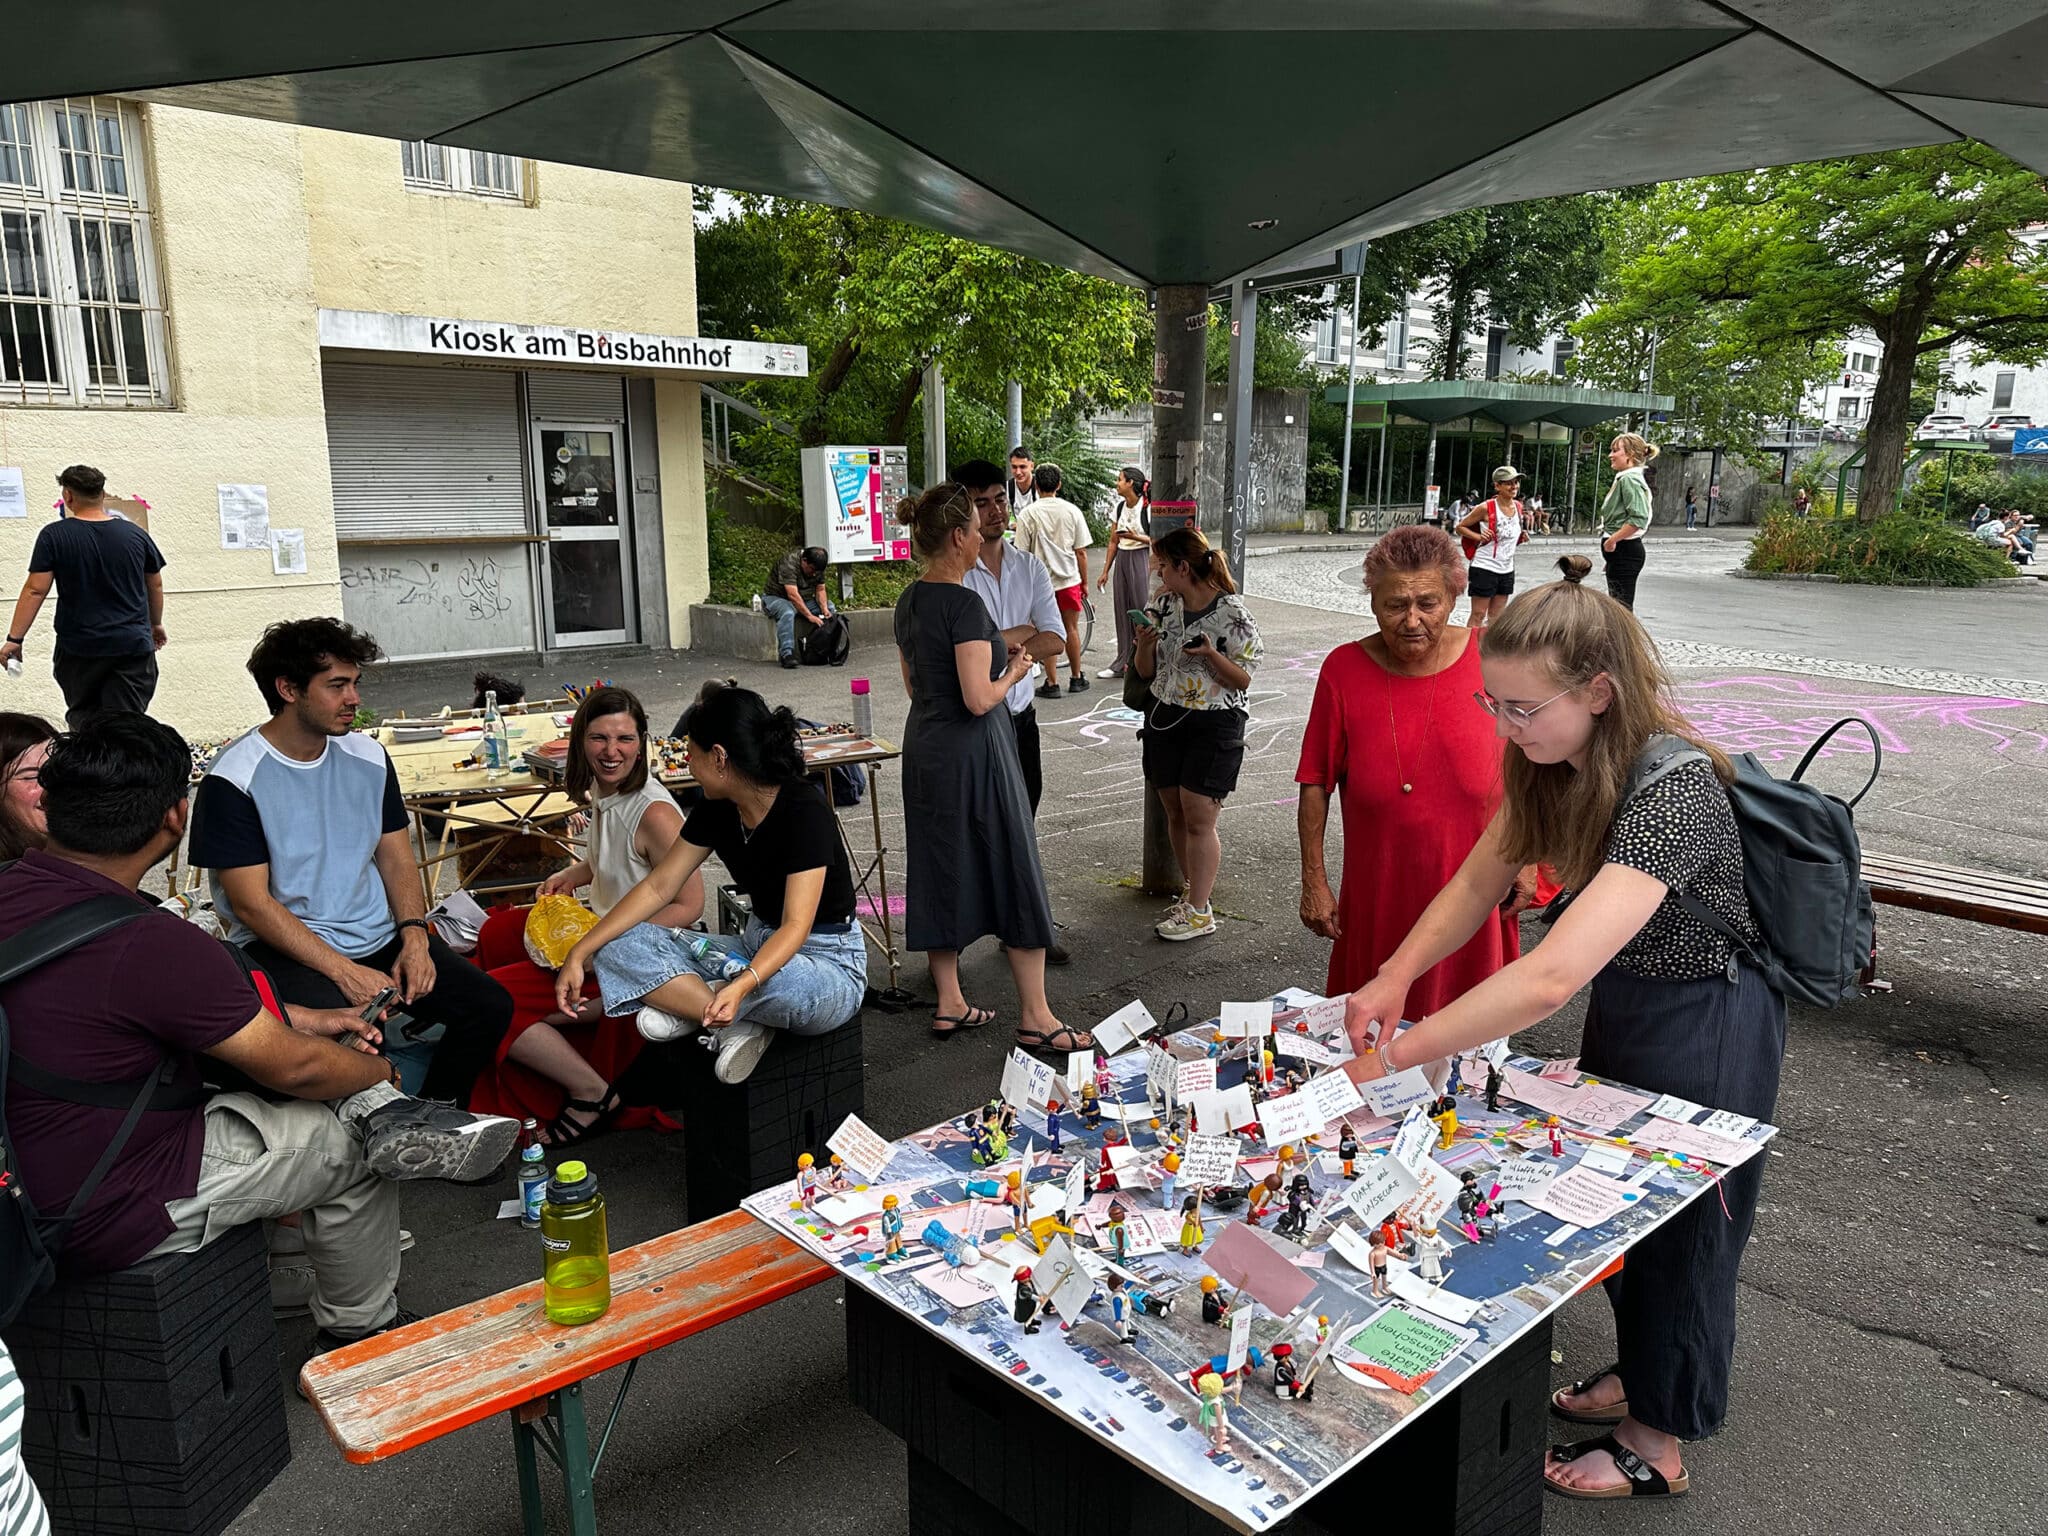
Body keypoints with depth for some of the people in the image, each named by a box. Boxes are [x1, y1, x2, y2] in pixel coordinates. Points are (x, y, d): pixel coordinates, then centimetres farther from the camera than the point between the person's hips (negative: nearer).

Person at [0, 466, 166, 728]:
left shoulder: (54, 536, -4)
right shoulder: (136, 534, 3)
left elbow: (35, 590, -7)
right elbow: (155, 585, 14)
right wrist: (156, 624, 30)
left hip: (79, 649, -1)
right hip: (134, 645, 1)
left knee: (82, 719, 16)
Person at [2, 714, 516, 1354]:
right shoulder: (149, 945, -31)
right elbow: (294, 1068, -19)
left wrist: (304, 1021, 9)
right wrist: (379, 1071, 1)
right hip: (107, 1218, -8)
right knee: (350, 1145, 8)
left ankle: (386, 1115, 0)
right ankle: (361, 1332, 28)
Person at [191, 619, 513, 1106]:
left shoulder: (368, 756, 8)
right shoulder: (233, 780, -10)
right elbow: (251, 904, -13)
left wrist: (414, 937, -6)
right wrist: (345, 972, -19)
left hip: (382, 937, 6)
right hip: (287, 950, -5)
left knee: (490, 1006, -11)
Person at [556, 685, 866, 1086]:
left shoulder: (804, 811, -22)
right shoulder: (716, 809, 0)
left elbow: (796, 926, -28)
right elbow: (658, 888, 4)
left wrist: (741, 987, -45)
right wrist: (579, 954, -1)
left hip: (828, 961, -8)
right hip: (760, 945, 8)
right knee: (617, 947, -8)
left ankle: (688, 1004, -14)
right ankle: (737, 1025, -20)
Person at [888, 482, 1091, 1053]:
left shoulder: (908, 602, 7)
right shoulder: (965, 605, -20)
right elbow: (979, 700, -23)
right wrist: (1013, 673, -4)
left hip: (923, 745, 9)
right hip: (972, 751, -9)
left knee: (941, 872, 15)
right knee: (1013, 874, 1)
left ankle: (948, 1003, 25)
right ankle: (1035, 1017, 9)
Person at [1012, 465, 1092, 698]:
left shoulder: (1028, 514, -8)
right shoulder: (1071, 511, -3)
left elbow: (1022, 554, -7)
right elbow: (1081, 551, 0)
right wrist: (1085, 582, 10)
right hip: (1070, 579, 2)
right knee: (1071, 629, 14)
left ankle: (1052, 683, 7)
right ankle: (1076, 678, 25)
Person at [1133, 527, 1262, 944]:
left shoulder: (1232, 614, -12)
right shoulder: (1163, 606, 6)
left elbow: (1243, 679, -10)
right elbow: (1146, 672, 10)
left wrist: (1210, 654, -25)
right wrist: (1145, 645, -10)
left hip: (1215, 724, -6)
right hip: (1165, 718, 6)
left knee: (1199, 817, -6)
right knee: (1175, 812, 11)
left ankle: (1199, 912, 2)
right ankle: (1193, 893, 26)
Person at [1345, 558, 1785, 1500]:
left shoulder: (1672, 795, -38)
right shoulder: (1553, 765, -11)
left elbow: (1552, 976, -47)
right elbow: (1478, 882, -4)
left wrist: (1397, 1057, -42)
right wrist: (1394, 980, -18)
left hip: (1705, 1024, -7)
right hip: (1624, 996, 8)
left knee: (1681, 1226, 12)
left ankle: (1657, 1441, 34)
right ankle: (1639, 1370, 48)